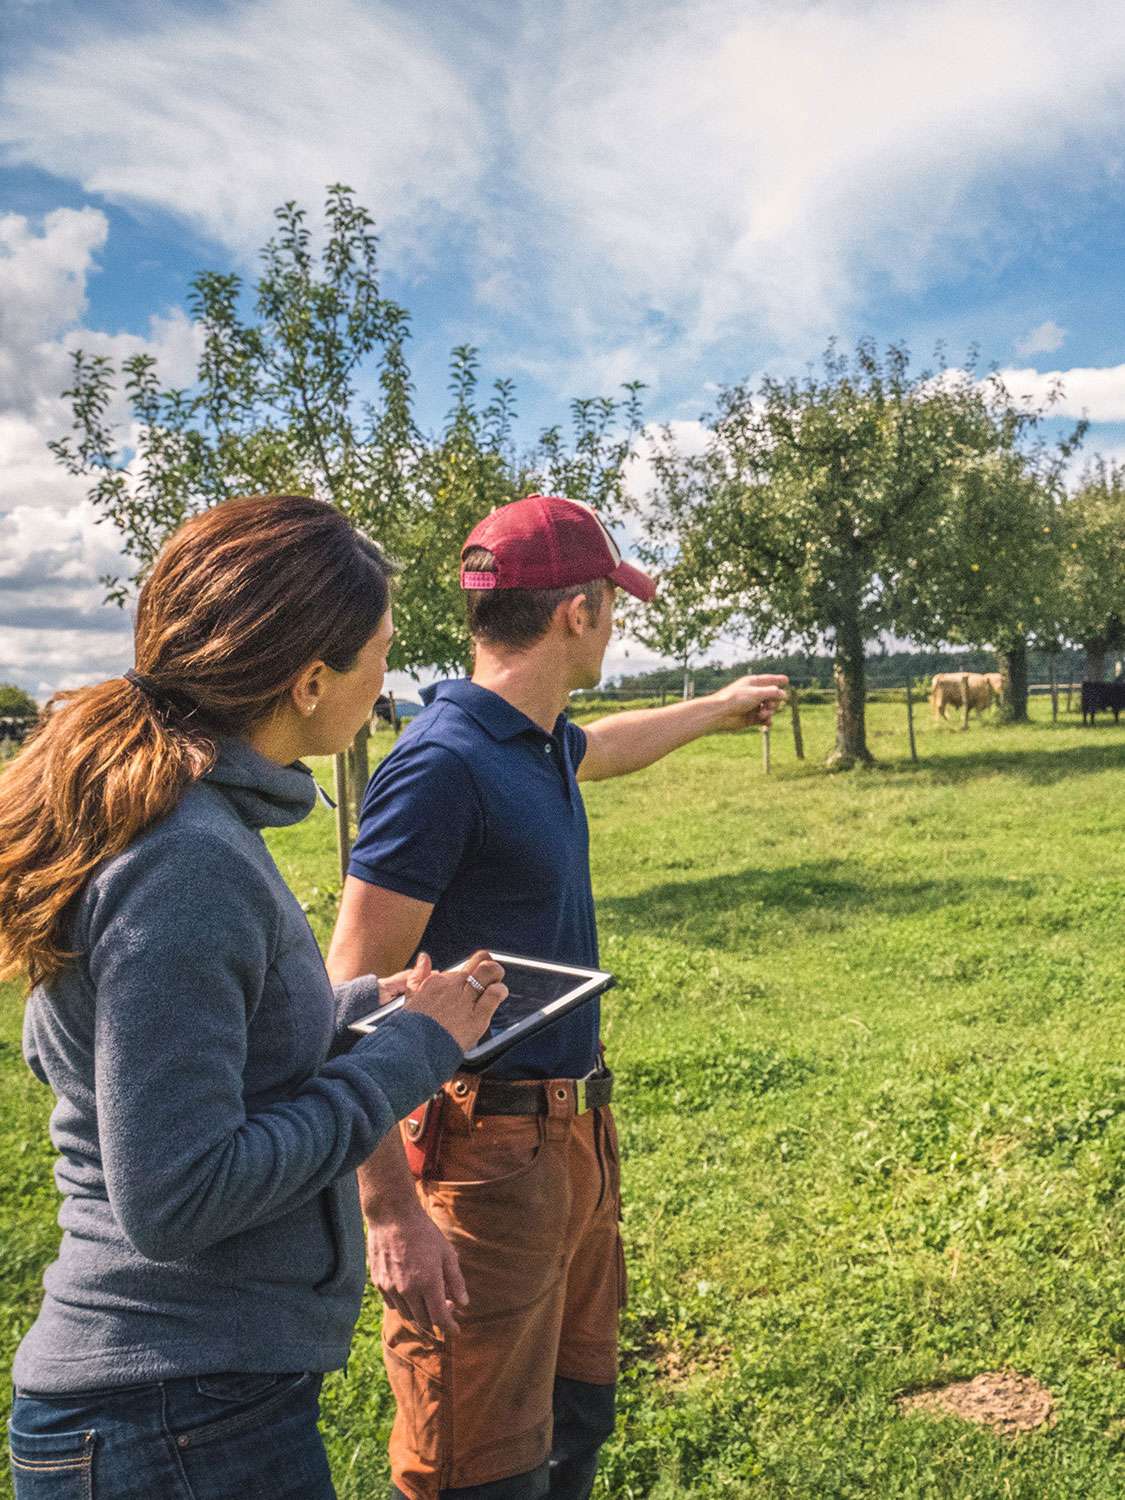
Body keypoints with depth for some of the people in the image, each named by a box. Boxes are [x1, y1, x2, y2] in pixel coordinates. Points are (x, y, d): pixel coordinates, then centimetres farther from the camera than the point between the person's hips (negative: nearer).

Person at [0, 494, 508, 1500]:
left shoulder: (142, 817, 2)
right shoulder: (190, 861, -26)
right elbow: (174, 1197, -26)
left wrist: (362, 1005, 6)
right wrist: (411, 1050, -17)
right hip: (183, 1418, -8)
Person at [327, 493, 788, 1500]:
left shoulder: (543, 741, 7)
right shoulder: (443, 763, -21)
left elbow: (606, 748, 33)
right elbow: (350, 1000, -22)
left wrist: (720, 708, 48)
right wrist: (390, 1212, -24)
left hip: (573, 1137, 10)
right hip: (485, 1155, -9)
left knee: (577, 1419, 23)